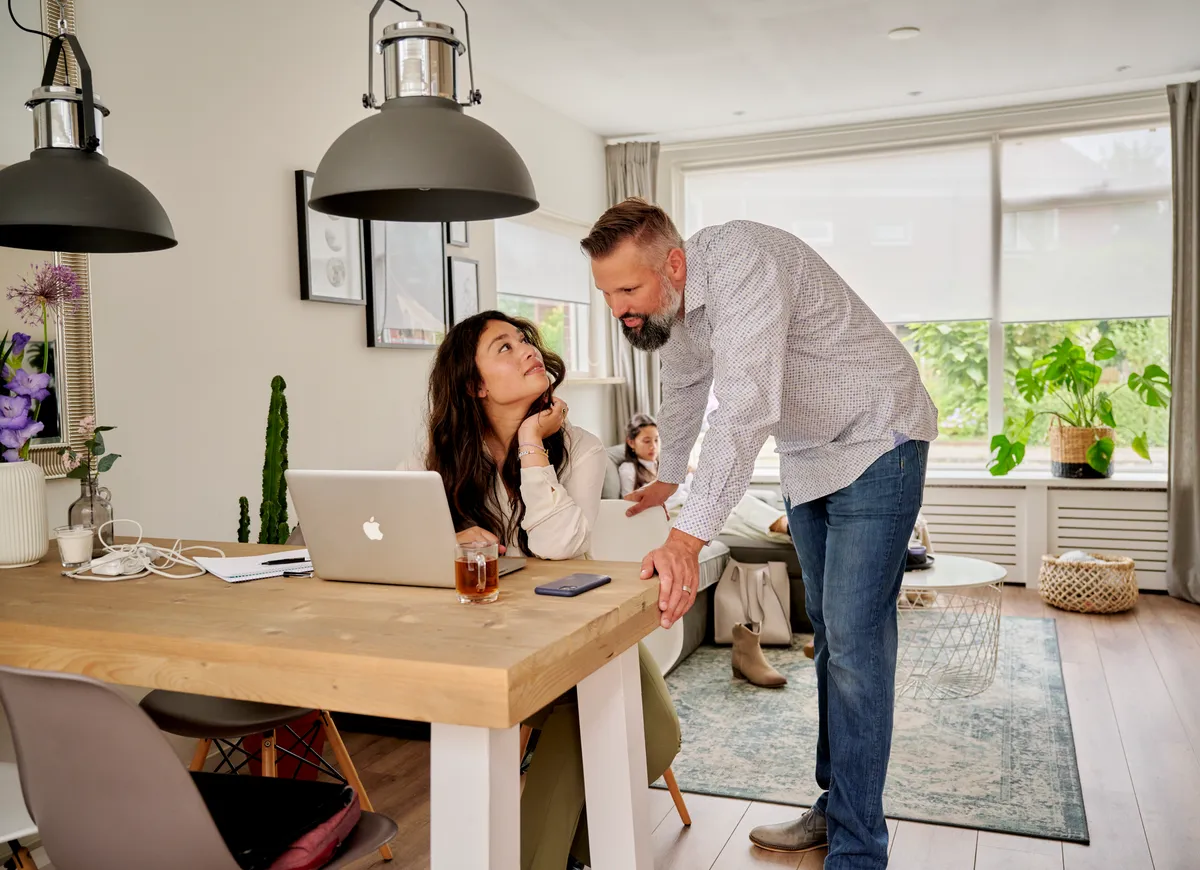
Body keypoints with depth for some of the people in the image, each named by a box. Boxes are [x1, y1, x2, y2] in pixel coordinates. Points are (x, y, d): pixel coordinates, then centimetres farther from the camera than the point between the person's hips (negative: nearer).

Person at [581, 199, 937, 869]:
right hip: (806, 457, 8)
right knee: (828, 633, 12)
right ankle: (835, 807, 24)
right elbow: (685, 387, 17)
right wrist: (667, 479, 28)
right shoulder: (669, 298, -3)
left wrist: (689, 537, -47)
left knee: (854, 640, -12)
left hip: (875, 443, -8)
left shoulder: (740, 262, -30)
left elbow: (746, 408, -41)